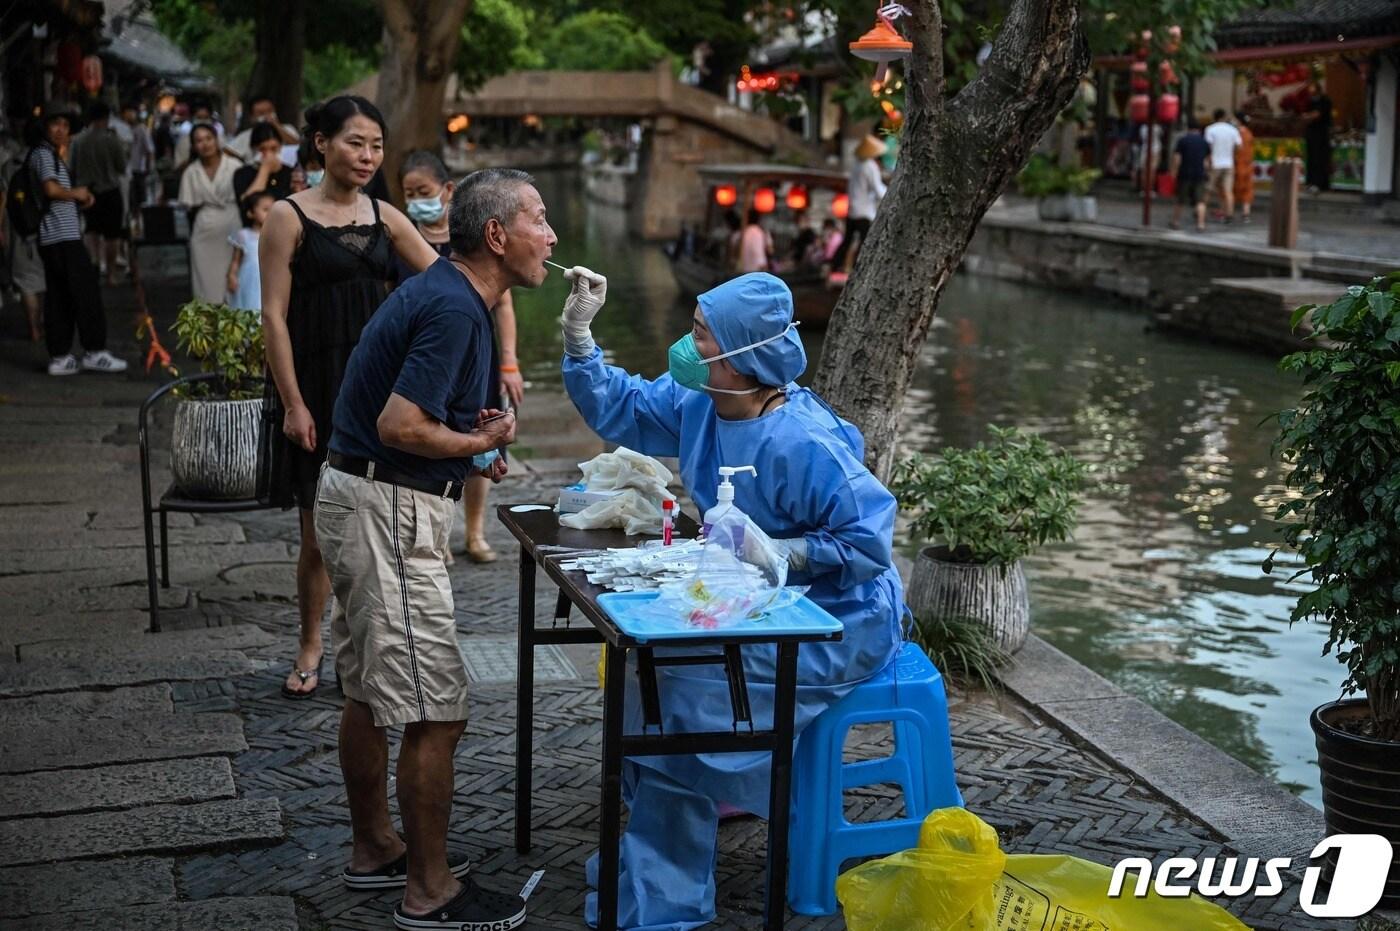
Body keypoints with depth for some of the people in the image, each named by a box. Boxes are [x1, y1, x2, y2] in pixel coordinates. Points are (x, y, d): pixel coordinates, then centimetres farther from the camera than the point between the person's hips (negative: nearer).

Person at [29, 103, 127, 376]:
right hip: (63, 236, -10)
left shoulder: (54, 156, 24)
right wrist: (76, 193, -4)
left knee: (58, 298, 8)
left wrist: (80, 198, 9)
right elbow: (51, 189, -22)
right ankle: (94, 352, -6)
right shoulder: (43, 154, -7)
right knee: (86, 292, -8)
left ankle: (59, 357, 8)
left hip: (55, 237, 10)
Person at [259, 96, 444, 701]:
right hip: (316, 386, -4)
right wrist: (293, 403, -13)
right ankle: (310, 648, 23)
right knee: (319, 531, 5)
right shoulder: (289, 217, -6)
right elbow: (274, 316, -8)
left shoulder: (385, 218, 7)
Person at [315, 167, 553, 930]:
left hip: (363, 500, 11)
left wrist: (473, 444, 6)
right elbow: (399, 427, -26)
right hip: (389, 512, -11)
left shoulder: (446, 293, 12)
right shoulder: (453, 308, -20)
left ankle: (373, 845, 35)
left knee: (370, 691, 20)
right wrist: (480, 443, -9)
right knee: (434, 712, -5)